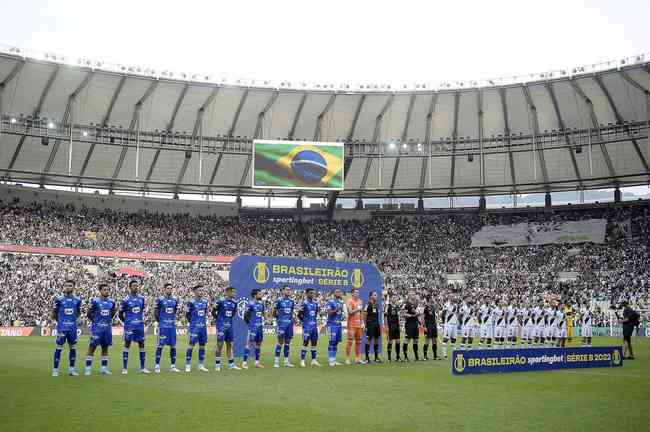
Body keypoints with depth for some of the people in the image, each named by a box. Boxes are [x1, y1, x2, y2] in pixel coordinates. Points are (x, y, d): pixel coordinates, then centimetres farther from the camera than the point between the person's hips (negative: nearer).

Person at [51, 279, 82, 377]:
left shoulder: (77, 300, 4)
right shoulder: (59, 299, -4)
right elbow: (54, 313, 6)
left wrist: (73, 320, 7)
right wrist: (59, 321, 6)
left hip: (73, 327, 3)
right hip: (62, 327, -3)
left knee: (73, 347, 7)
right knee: (59, 347, -2)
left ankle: (71, 369, 16)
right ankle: (55, 369, 5)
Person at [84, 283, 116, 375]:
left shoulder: (111, 302, 8)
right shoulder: (95, 301, -7)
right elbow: (89, 314, -2)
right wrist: (95, 321, -3)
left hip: (107, 328, 5)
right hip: (97, 328, -5)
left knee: (105, 348, 10)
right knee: (92, 348, -4)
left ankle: (104, 368, 16)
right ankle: (88, 369, 0)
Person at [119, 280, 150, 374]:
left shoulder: (141, 298, 7)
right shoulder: (126, 299, -7)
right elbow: (121, 314, -1)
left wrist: (142, 320, 13)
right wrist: (126, 322, 1)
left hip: (140, 325, 5)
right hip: (130, 326, -5)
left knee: (142, 344, 6)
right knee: (127, 344, -1)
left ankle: (142, 368, 13)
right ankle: (125, 368, 4)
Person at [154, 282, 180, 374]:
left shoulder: (175, 300, 8)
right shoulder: (160, 300, -6)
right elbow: (156, 312, 0)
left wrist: (172, 320, 13)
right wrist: (160, 322, 2)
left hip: (172, 326, 5)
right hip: (163, 326, -5)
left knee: (173, 346, 6)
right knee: (160, 346, -3)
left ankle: (172, 366, 12)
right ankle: (157, 366, 4)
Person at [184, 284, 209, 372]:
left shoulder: (204, 302, 9)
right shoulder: (191, 302, -9)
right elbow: (187, 315, -3)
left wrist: (204, 322, 13)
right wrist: (192, 323, 2)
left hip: (203, 327, 6)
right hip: (194, 327, -6)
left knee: (202, 345, 8)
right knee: (191, 345, -5)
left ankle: (201, 365, 15)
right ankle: (188, 365, 1)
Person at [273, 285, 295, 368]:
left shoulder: (291, 301, 11)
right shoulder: (279, 300, -5)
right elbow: (274, 312, 0)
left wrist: (292, 320, 13)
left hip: (290, 323, 6)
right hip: (282, 324, -6)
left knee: (287, 341, 8)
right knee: (280, 341, -7)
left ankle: (286, 361, 13)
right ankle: (276, 361, -2)